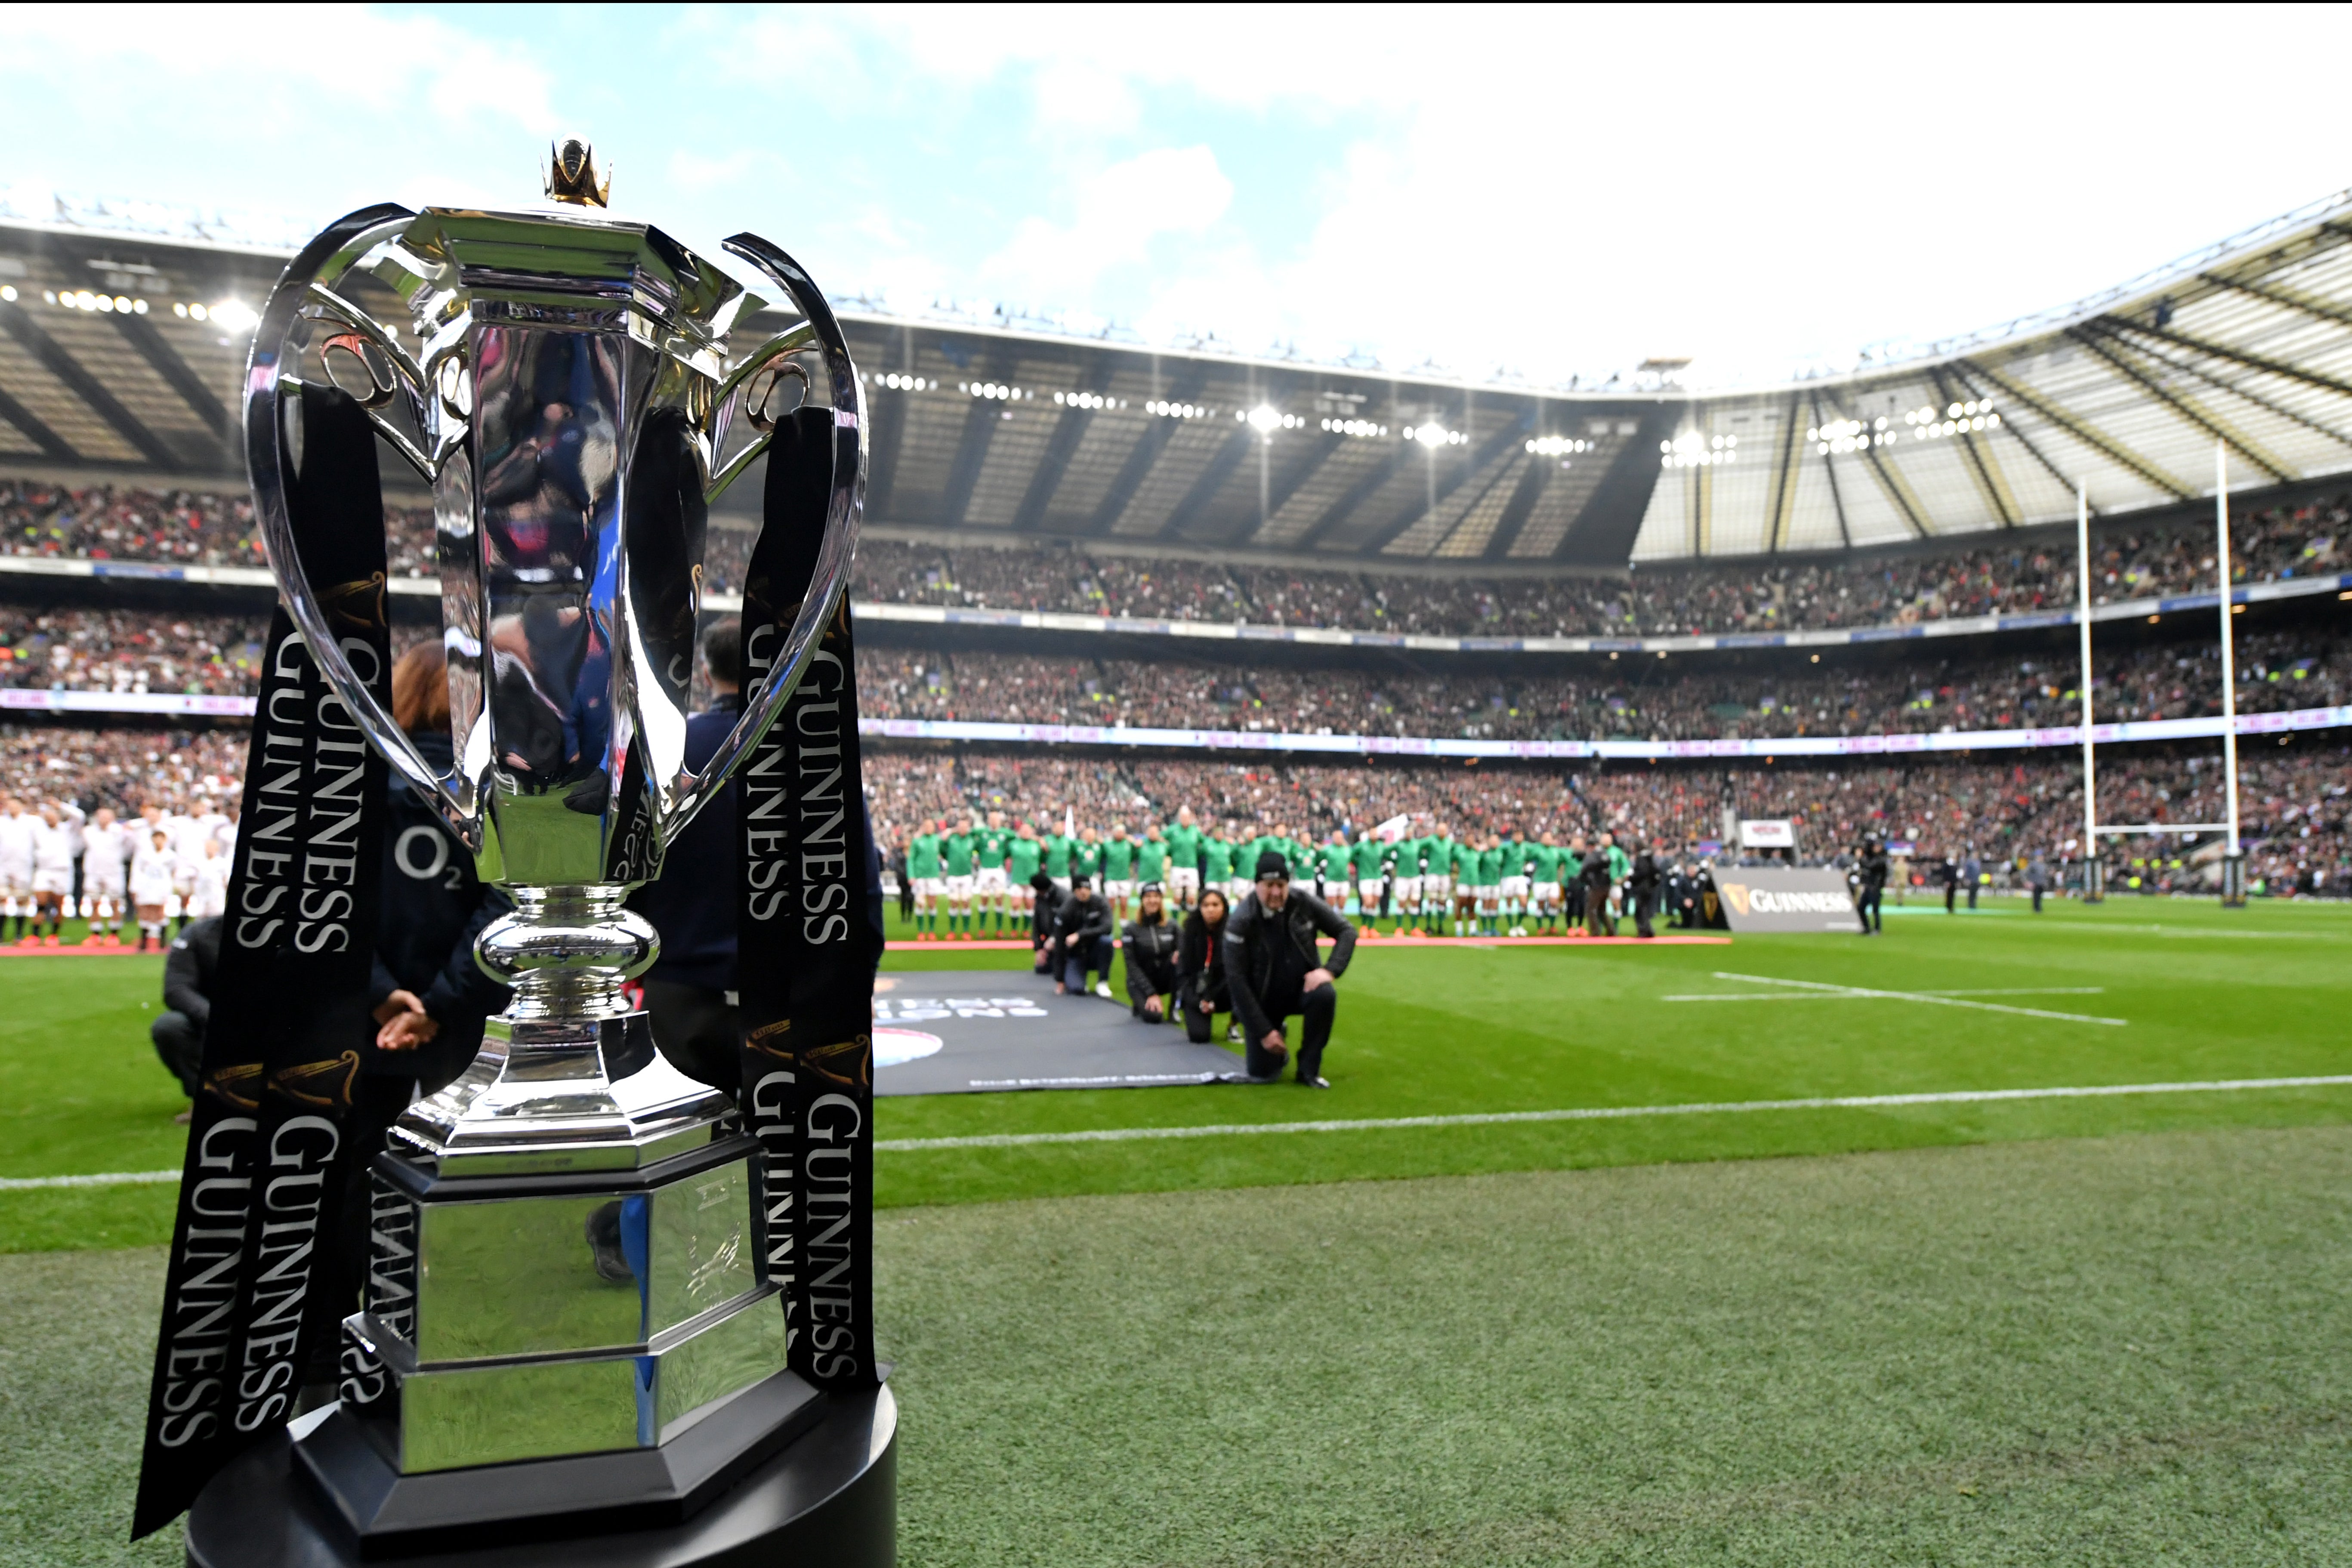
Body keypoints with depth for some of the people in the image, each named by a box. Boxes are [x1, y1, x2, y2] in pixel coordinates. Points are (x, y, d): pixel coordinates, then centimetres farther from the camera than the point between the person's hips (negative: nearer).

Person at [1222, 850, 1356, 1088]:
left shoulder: (1304, 903, -13)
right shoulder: (1240, 921, -21)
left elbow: (1346, 931, -5)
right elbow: (1236, 979, -19)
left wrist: (1330, 969, -24)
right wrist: (1264, 1031, -19)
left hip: (1301, 988, 2)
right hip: (1262, 1001, -1)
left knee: (1325, 994, -32)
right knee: (1261, 1075, -6)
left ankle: (1309, 1068, -12)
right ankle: (1275, 1046, 31)